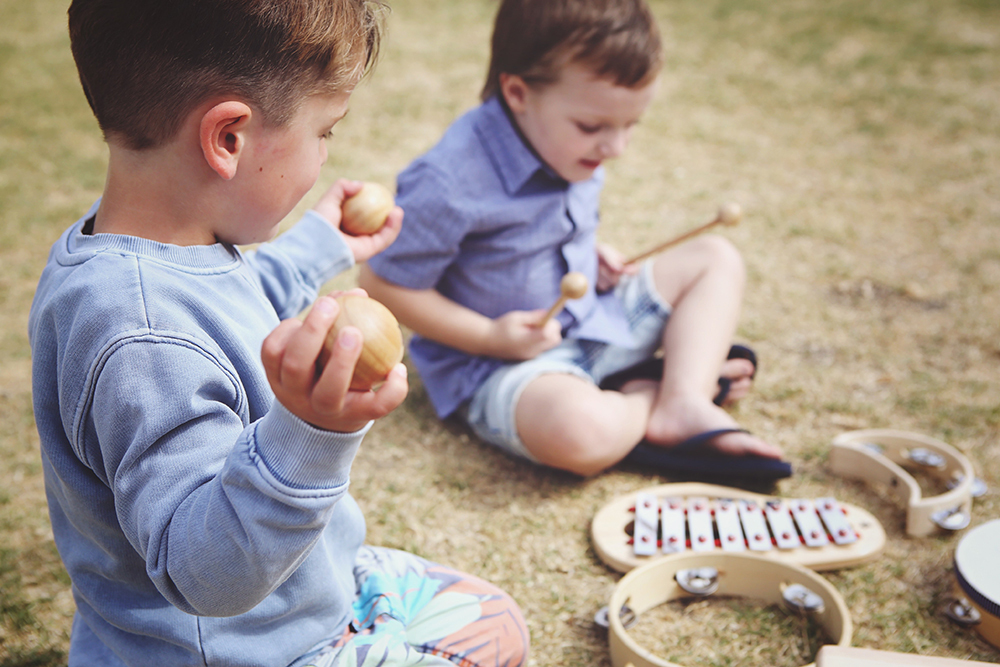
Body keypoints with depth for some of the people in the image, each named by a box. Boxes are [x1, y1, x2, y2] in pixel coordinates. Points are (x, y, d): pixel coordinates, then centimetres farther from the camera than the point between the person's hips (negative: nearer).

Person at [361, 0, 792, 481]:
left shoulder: (569, 147, -2)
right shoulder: (449, 186, -28)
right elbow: (382, 284, -19)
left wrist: (592, 257, -3)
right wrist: (489, 337, -22)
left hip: (594, 320, 8)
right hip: (496, 365, -8)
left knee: (715, 258, 7)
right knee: (580, 433, -39)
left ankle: (684, 405, -10)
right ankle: (648, 393, -5)